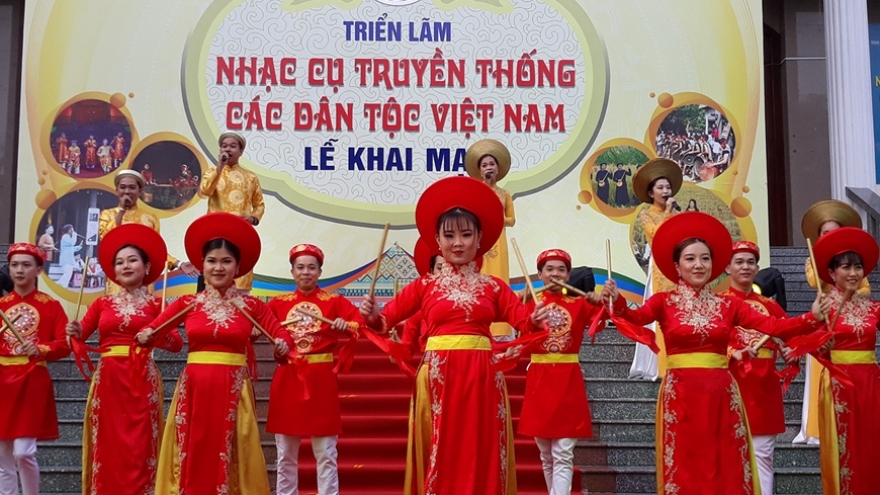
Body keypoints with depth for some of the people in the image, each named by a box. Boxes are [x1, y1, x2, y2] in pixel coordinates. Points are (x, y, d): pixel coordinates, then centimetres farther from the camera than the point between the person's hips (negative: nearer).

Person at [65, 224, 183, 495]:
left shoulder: (155, 304, 5)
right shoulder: (102, 303, 11)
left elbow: (177, 344, -5)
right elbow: (79, 336, 4)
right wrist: (75, 332, -17)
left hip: (143, 380, -2)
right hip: (108, 379, 2)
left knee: (139, 448, -3)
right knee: (108, 448, 2)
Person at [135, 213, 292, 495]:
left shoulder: (251, 306, 2)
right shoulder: (187, 303, 4)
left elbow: (282, 336, -2)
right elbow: (150, 332, 0)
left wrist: (282, 345, -24)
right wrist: (145, 336, -22)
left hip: (233, 390, -1)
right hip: (194, 389, 1)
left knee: (230, 461, 3)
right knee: (192, 458, 4)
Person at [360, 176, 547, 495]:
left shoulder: (493, 287, 9)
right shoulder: (425, 285, 6)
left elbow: (523, 320, -2)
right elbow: (387, 319, 1)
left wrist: (536, 319, -23)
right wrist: (372, 316, -20)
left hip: (482, 376, 1)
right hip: (438, 376, -1)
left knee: (480, 456, 5)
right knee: (441, 455, 4)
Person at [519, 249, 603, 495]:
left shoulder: (579, 303, 4)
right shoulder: (531, 302, 4)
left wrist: (602, 303, -33)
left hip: (568, 380, -1)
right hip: (539, 378, 1)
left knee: (563, 453, -7)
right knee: (545, 453, 10)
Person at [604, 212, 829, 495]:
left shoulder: (728, 305, 8)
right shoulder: (664, 302, 1)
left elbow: (773, 326, -3)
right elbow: (636, 318, -18)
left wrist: (812, 318, -18)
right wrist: (617, 302, -39)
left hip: (721, 393, 2)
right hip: (680, 393, -2)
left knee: (726, 466, 4)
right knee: (684, 467, 2)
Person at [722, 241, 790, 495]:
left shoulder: (769, 305, 13)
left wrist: (790, 351, -14)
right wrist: (735, 353, -25)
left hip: (764, 386, 4)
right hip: (732, 383, -4)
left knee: (762, 453, 4)